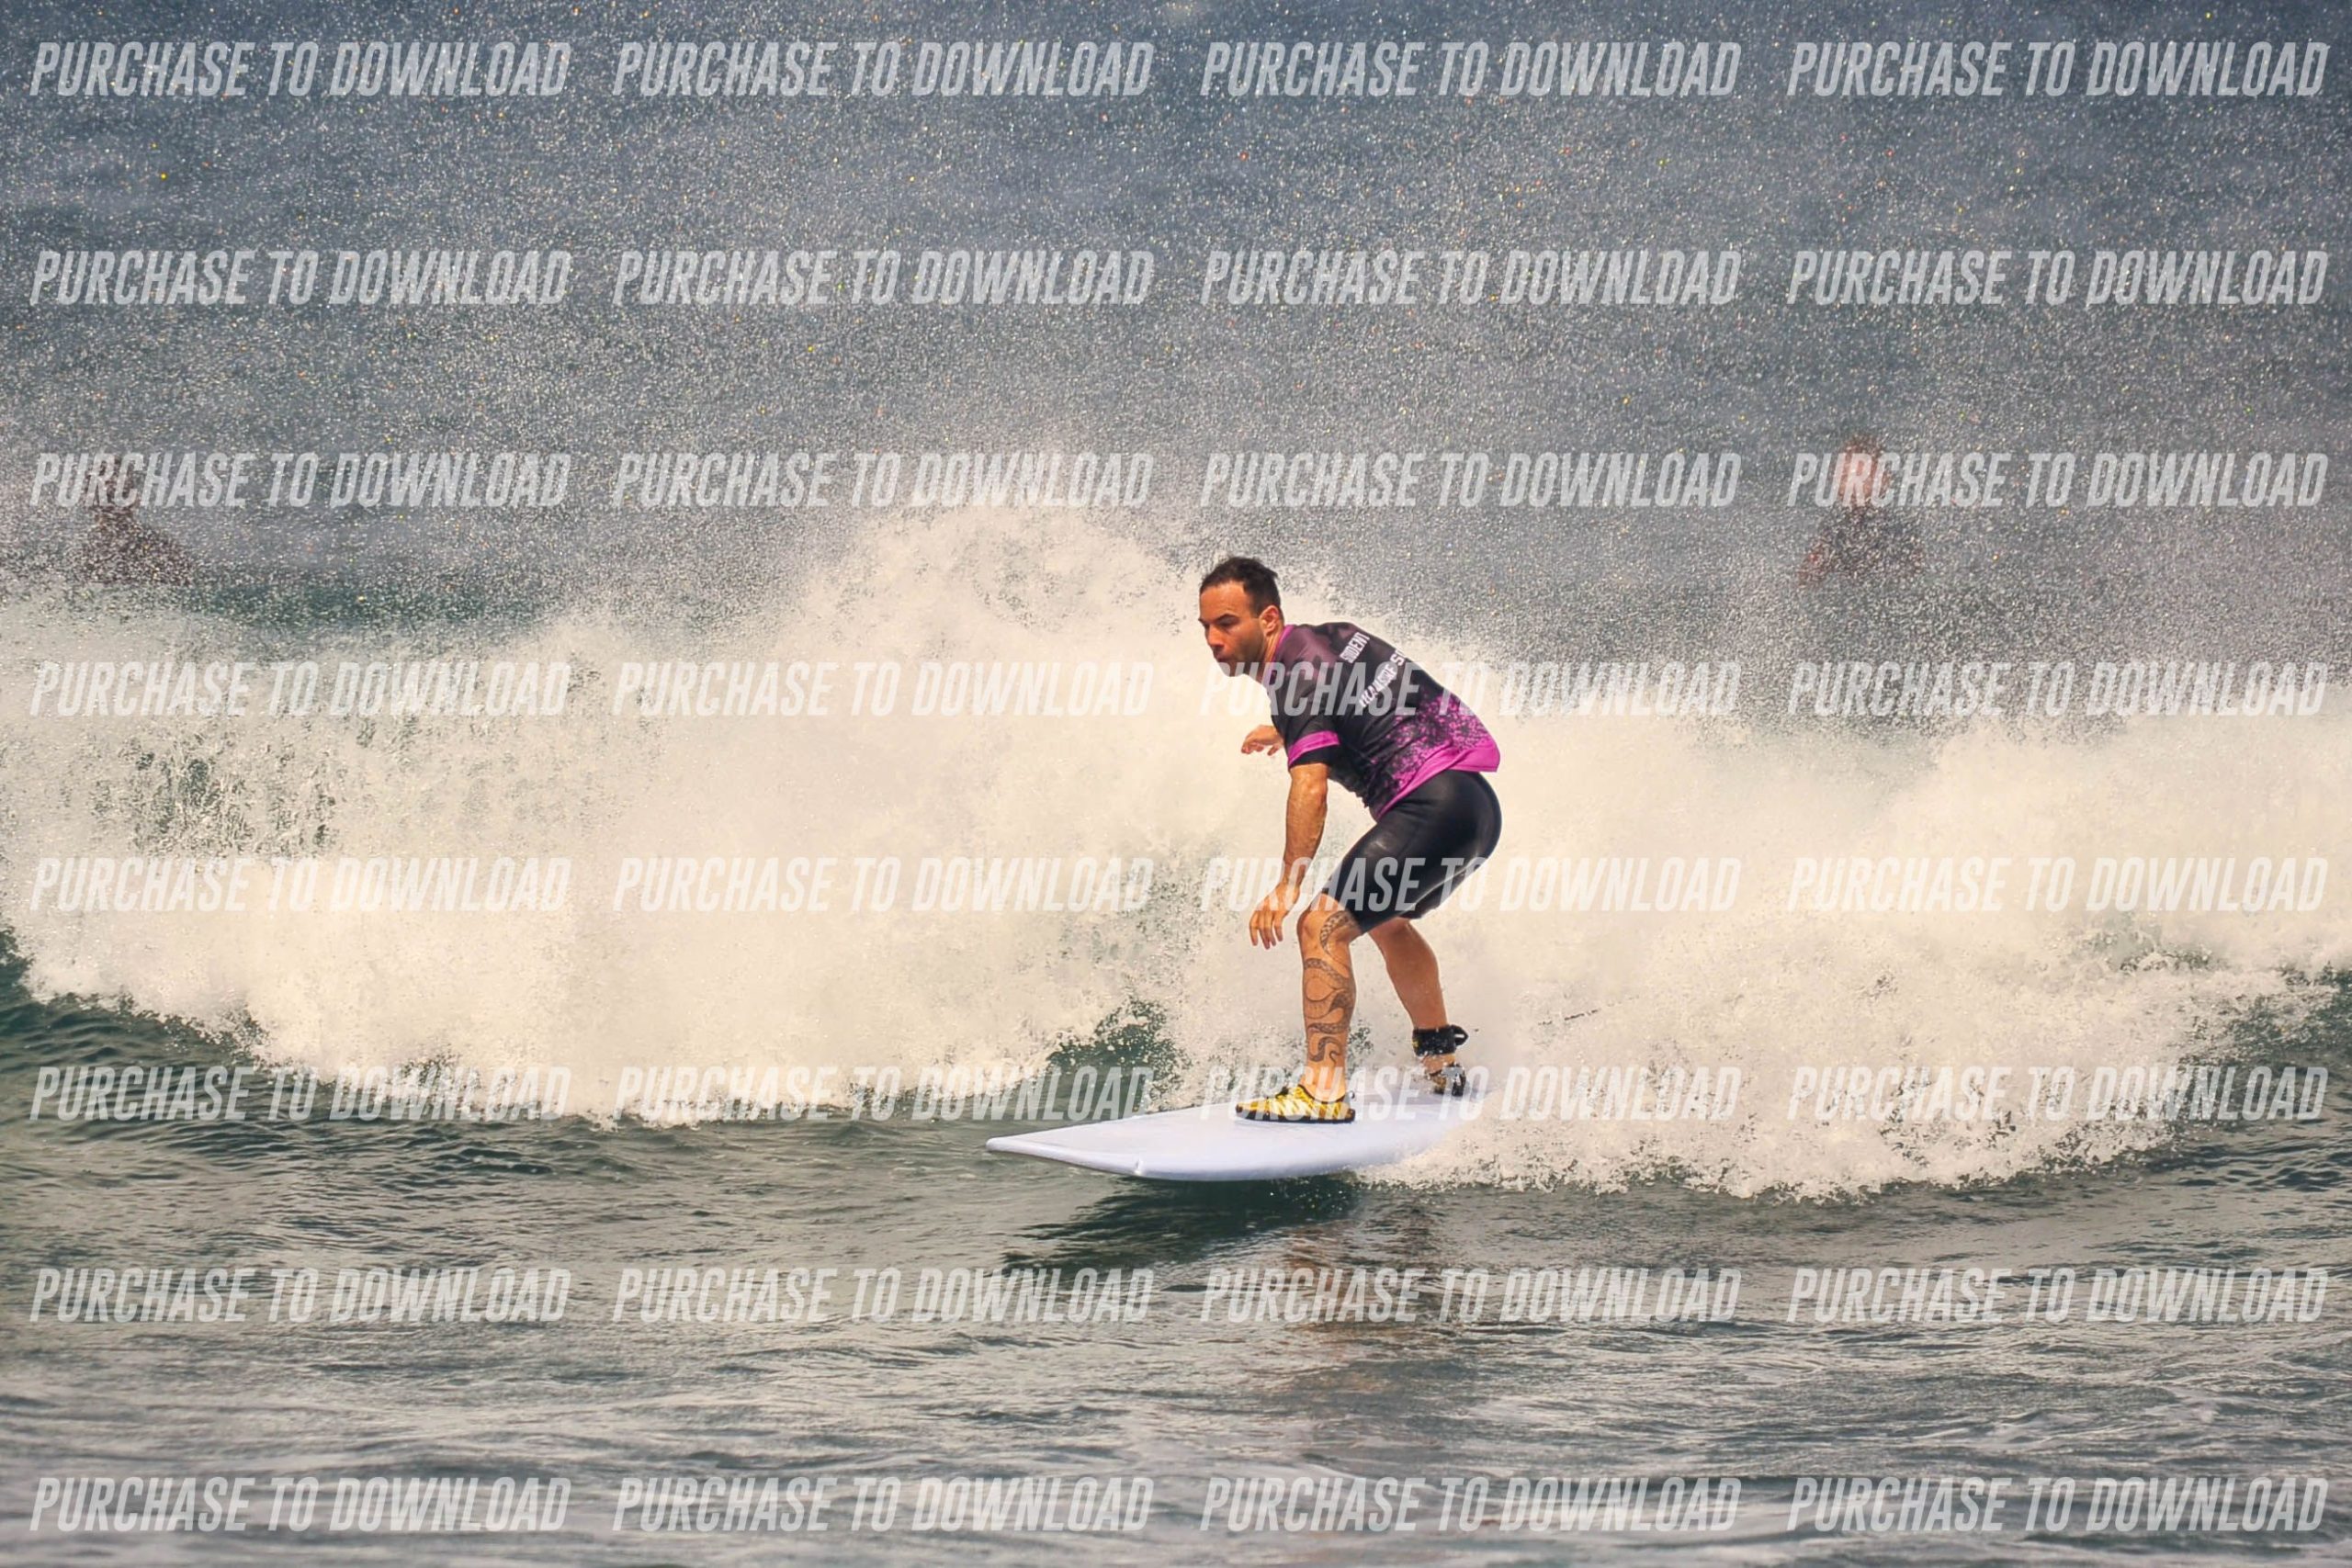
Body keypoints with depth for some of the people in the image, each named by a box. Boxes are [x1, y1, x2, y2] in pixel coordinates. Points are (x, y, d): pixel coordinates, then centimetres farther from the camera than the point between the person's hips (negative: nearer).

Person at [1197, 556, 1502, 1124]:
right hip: (1476, 805, 10)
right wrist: (1289, 731, 46)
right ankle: (1442, 1064, 41)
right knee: (1387, 920, 32)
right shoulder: (1329, 640, 15)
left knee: (1324, 924, -17)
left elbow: (1310, 785, -23)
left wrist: (1288, 886, -25)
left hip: (1434, 804, -10)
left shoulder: (1297, 671, -12)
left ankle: (1325, 1088, -26)